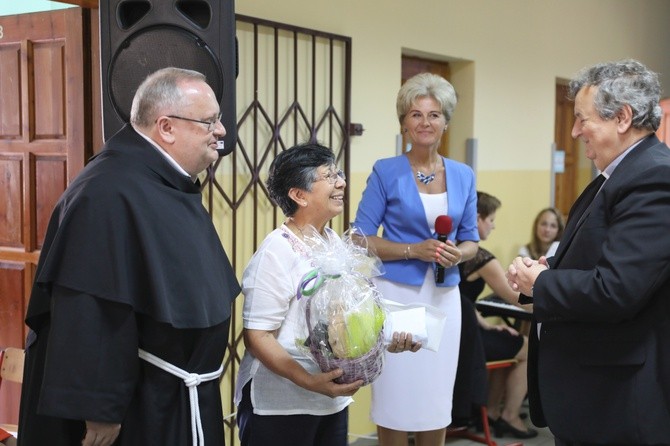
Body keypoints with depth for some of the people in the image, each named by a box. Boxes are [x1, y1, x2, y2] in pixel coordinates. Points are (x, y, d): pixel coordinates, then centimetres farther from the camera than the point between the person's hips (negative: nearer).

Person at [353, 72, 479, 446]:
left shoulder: (463, 175, 7)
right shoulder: (386, 172, -4)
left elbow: (471, 240, 12)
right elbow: (361, 240, -5)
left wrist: (457, 254, -10)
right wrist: (414, 250, -17)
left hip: (445, 296, 4)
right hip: (397, 293, -3)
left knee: (437, 403, 10)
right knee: (395, 402, 2)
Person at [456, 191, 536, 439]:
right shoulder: (480, 258, -15)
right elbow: (516, 299, -6)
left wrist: (486, 325, 12)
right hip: (461, 337, -9)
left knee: (507, 343, 29)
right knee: (530, 350, 9)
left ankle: (491, 412, 34)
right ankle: (509, 417, 21)